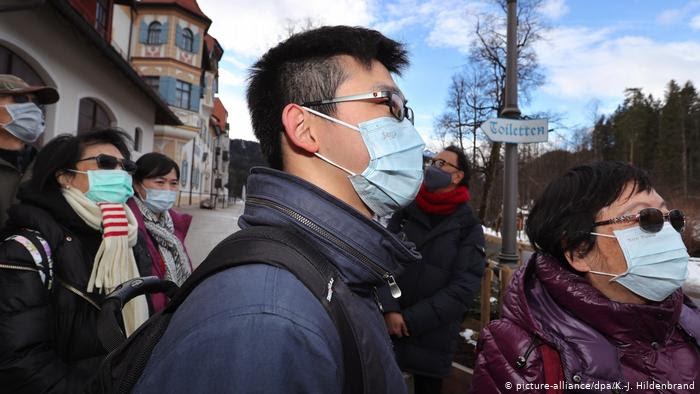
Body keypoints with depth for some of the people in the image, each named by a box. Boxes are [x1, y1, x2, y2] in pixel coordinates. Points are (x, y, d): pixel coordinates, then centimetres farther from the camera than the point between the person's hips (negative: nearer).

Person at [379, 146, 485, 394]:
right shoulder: (404, 213, 3)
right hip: (386, 328, 2)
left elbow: (462, 288, -11)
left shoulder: (469, 227, -4)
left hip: (432, 336, -2)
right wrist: (389, 309, -18)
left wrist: (411, 320, -15)